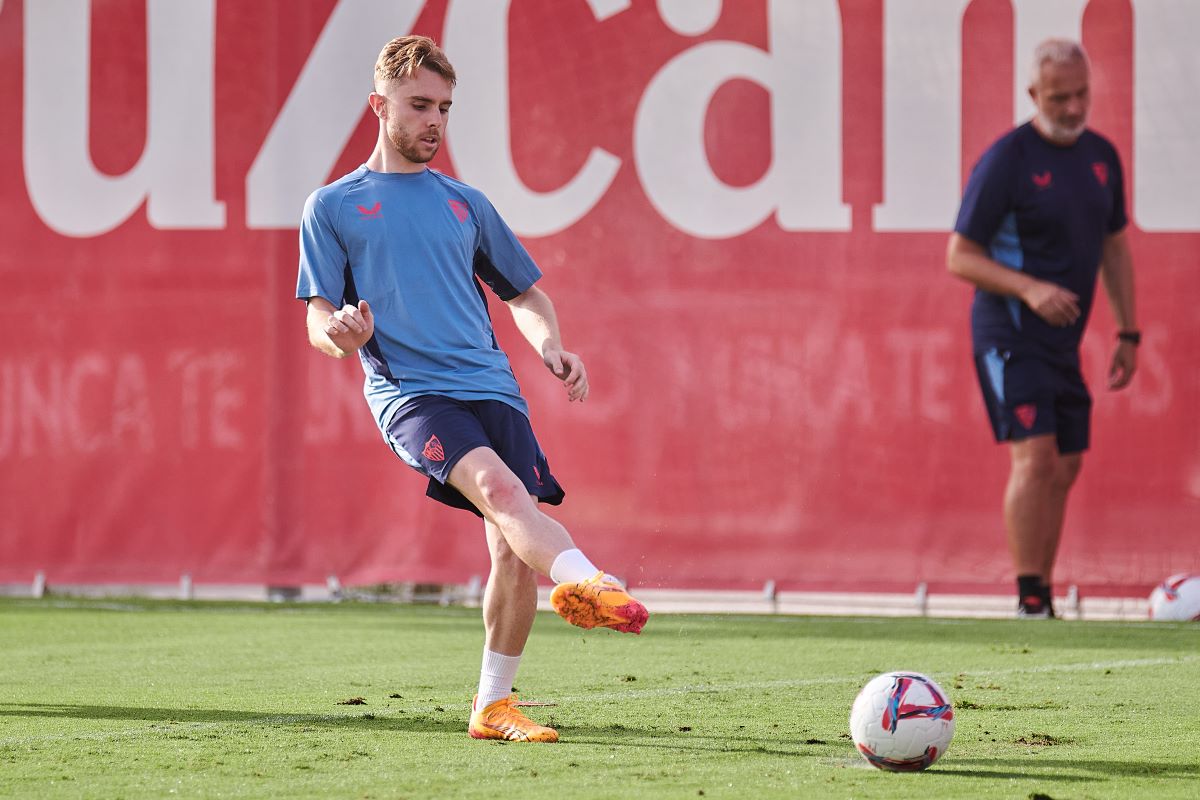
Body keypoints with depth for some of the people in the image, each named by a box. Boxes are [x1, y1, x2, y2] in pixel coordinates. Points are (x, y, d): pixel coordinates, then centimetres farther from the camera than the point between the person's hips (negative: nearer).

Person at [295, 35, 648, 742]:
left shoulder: (465, 204, 23)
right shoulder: (334, 207, 12)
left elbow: (525, 292, 30)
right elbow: (321, 322, 7)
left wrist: (550, 345, 8)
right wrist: (340, 332, -19)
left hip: (492, 386, 5)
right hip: (409, 390, -5)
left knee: (515, 549, -8)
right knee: (496, 484, -32)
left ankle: (494, 704, 7)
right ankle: (586, 581, -60)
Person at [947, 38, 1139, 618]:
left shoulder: (1101, 156, 9)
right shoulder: (1006, 161, -12)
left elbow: (1114, 247, 19)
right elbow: (960, 257, -11)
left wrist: (1128, 334, 15)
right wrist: (1029, 289, -25)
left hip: (1063, 341, 7)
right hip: (1010, 336, -7)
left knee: (1064, 469, 8)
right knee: (1036, 458, -17)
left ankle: (1042, 602, 16)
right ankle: (1029, 603, -16)